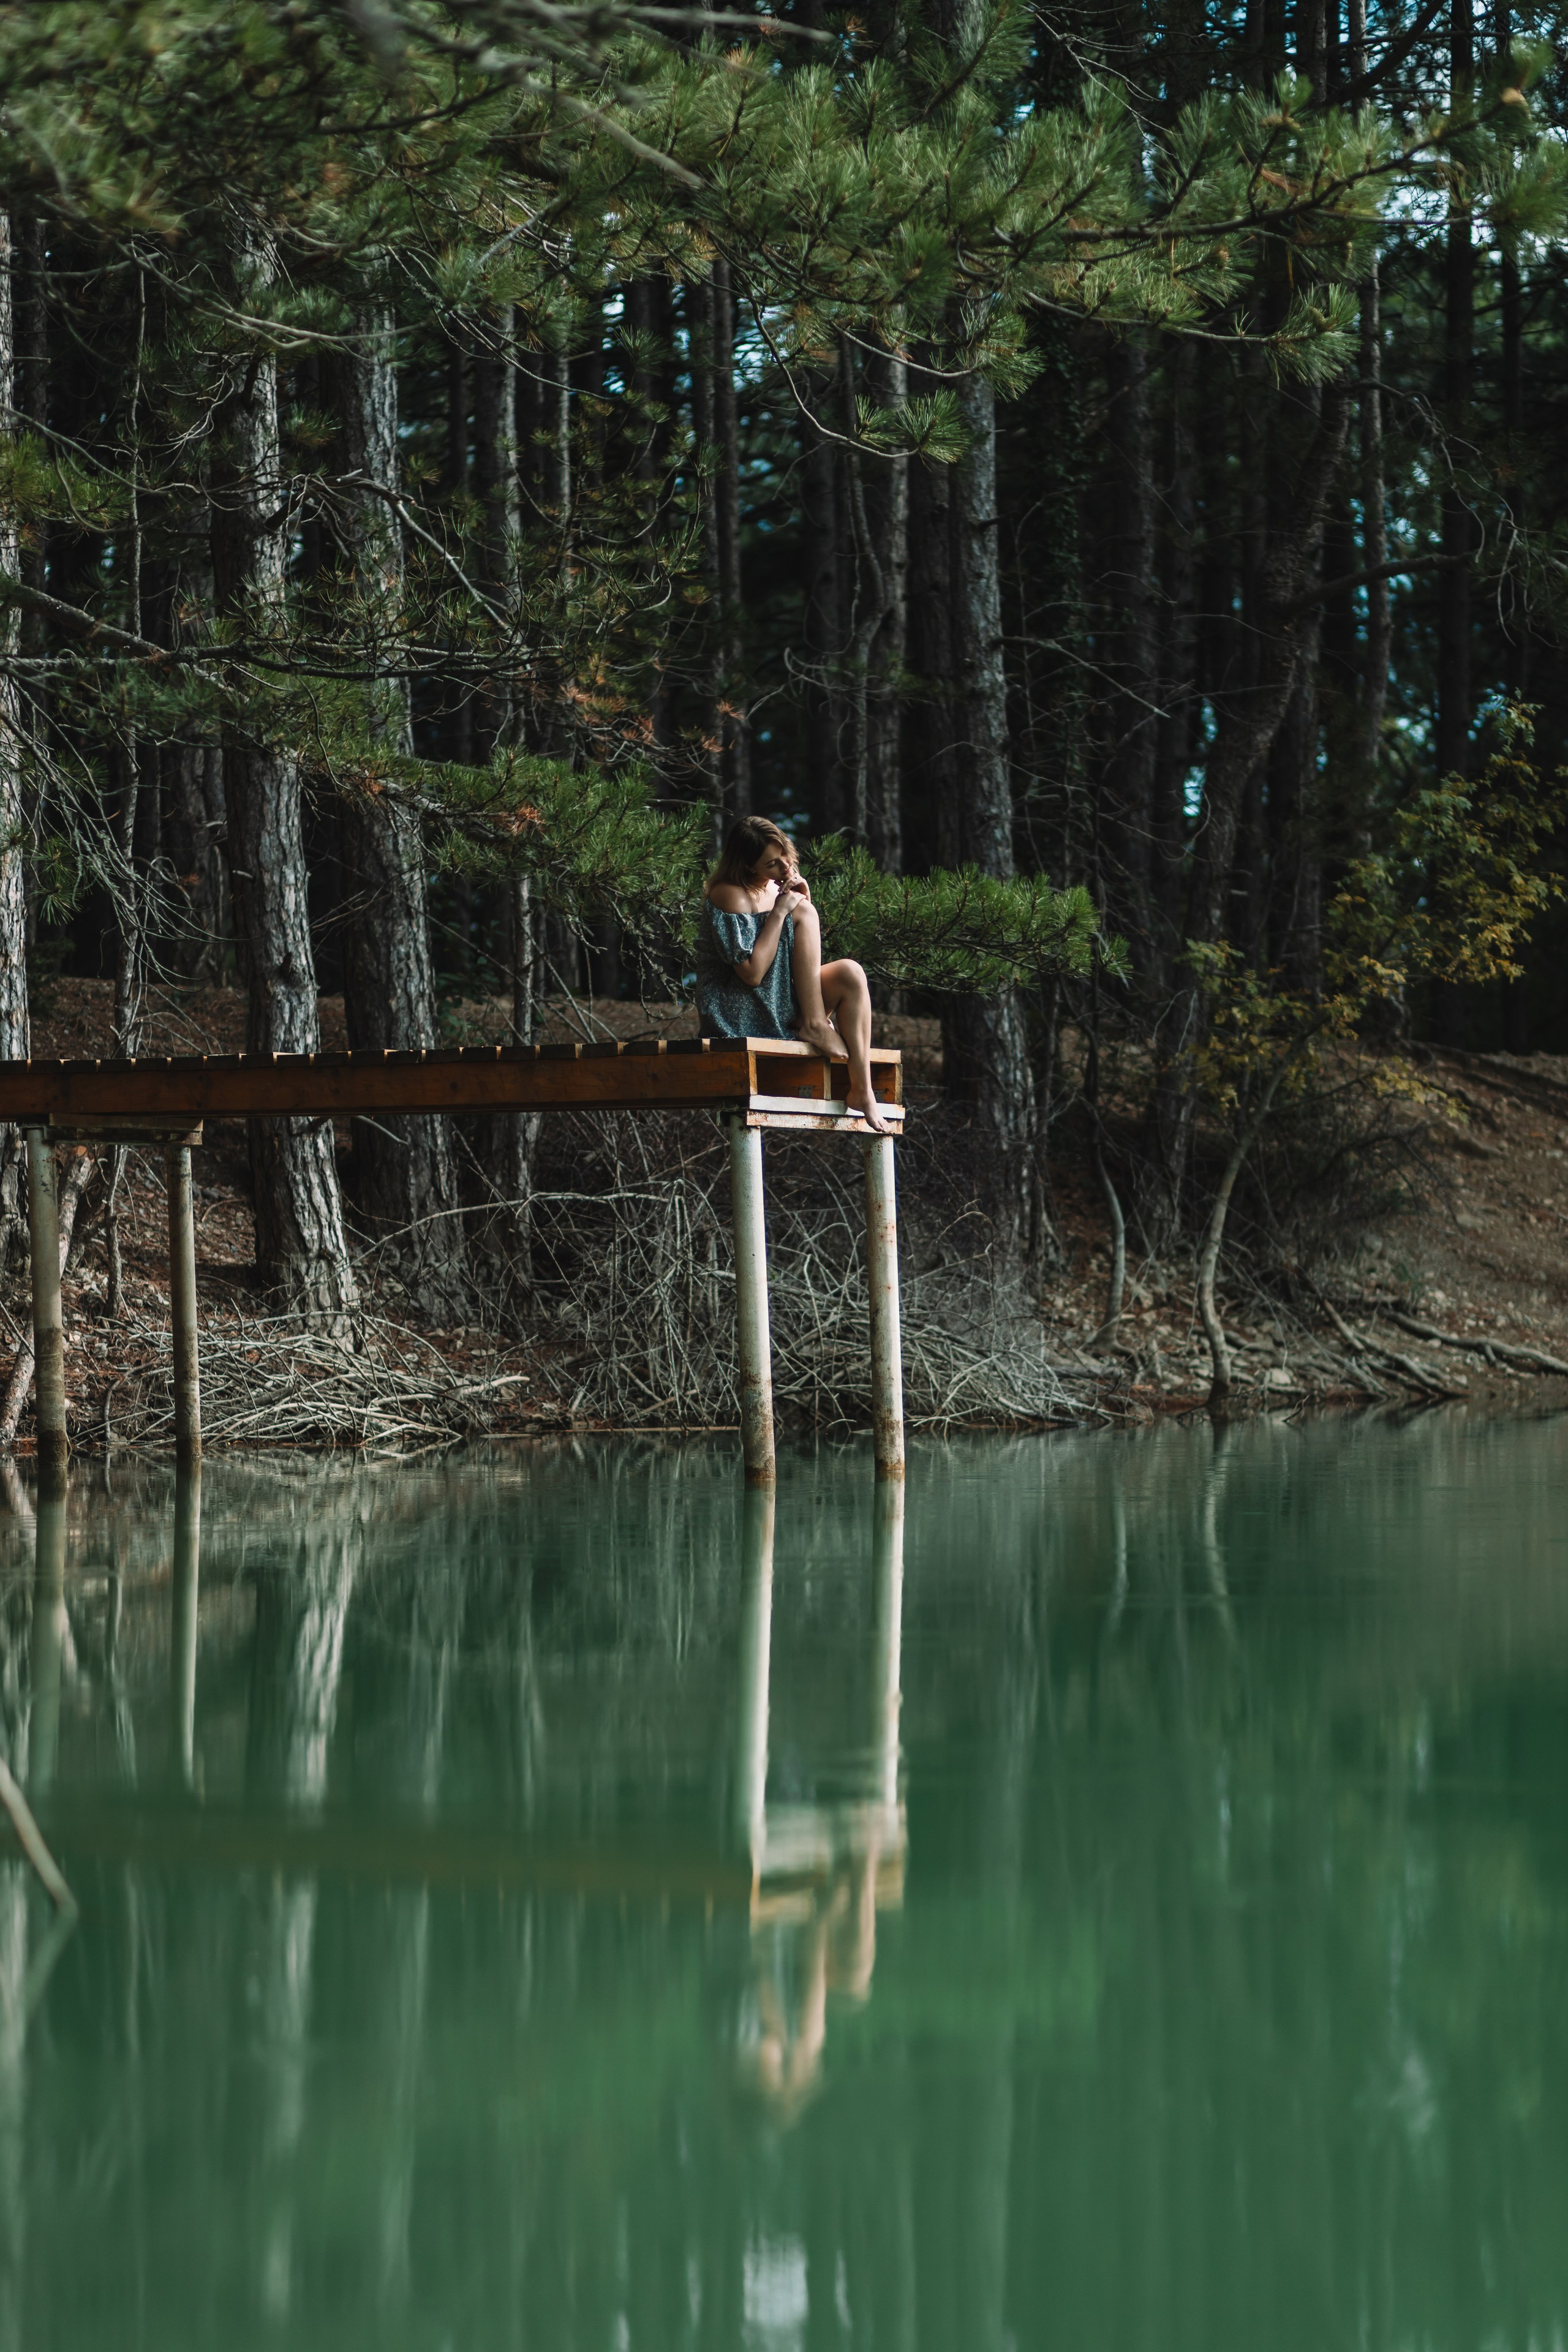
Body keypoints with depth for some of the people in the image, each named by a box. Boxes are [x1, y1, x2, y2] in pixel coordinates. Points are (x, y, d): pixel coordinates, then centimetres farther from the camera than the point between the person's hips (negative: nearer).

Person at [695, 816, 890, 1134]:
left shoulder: (777, 889, 11)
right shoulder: (731, 895, -14)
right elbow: (752, 972, -22)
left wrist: (803, 900, -1)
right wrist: (781, 912, -19)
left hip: (781, 1007, 8)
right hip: (738, 1011, -8)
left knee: (849, 974, -19)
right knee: (802, 913, -18)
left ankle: (862, 1091, -22)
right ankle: (815, 1026, -21)